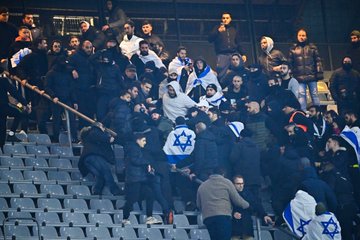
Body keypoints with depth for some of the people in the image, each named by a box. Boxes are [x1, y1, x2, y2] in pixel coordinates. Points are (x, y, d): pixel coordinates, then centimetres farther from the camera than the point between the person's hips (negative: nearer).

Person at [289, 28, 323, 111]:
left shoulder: (312, 47, 8)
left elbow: (318, 61, 4)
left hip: (312, 76, 0)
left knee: (314, 94, 4)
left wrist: (319, 73, -3)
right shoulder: (293, 49, 10)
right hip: (299, 77, 0)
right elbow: (290, 63, 10)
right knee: (301, 95, -3)